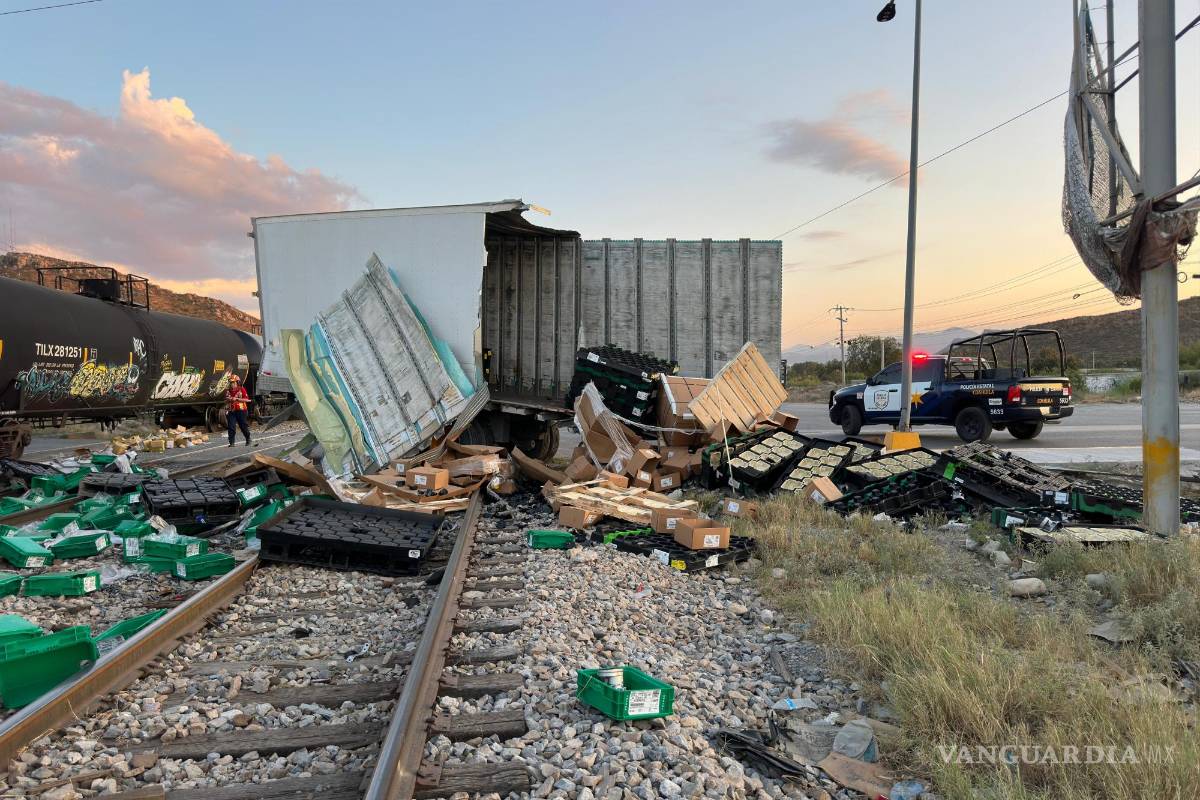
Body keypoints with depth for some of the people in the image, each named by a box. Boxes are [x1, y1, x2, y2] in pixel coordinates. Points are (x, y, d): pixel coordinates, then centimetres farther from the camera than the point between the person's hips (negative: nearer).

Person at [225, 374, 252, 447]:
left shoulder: (242, 389, -2)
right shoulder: (228, 391, 11)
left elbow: (246, 399, -10)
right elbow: (226, 401, 22)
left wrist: (236, 399, -17)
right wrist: (228, 400, -1)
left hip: (240, 410, -3)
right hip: (231, 411, 4)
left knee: (243, 426, 6)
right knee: (231, 427, -5)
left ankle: (248, 440, 25)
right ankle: (231, 442, -1)